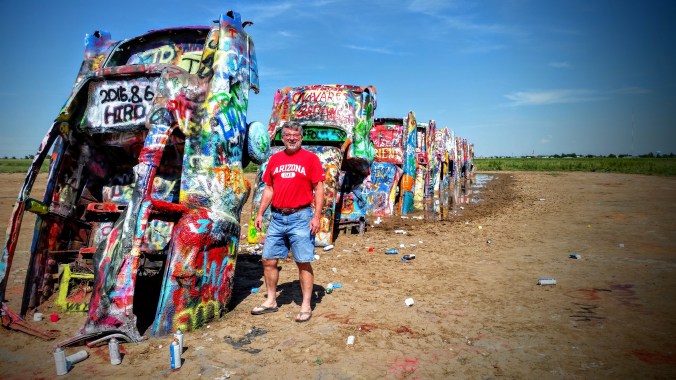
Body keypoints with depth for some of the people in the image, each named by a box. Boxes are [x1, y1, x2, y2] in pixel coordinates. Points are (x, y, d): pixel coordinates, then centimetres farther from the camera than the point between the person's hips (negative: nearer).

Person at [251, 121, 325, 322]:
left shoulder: (310, 158, -1)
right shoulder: (275, 159, 12)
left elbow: (318, 189, -4)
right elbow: (269, 189, 16)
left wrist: (316, 216, -12)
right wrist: (260, 213, 11)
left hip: (300, 217, -5)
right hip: (277, 217, 5)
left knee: (304, 263, 0)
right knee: (268, 260, 10)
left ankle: (306, 306, 11)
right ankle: (271, 301, 26)